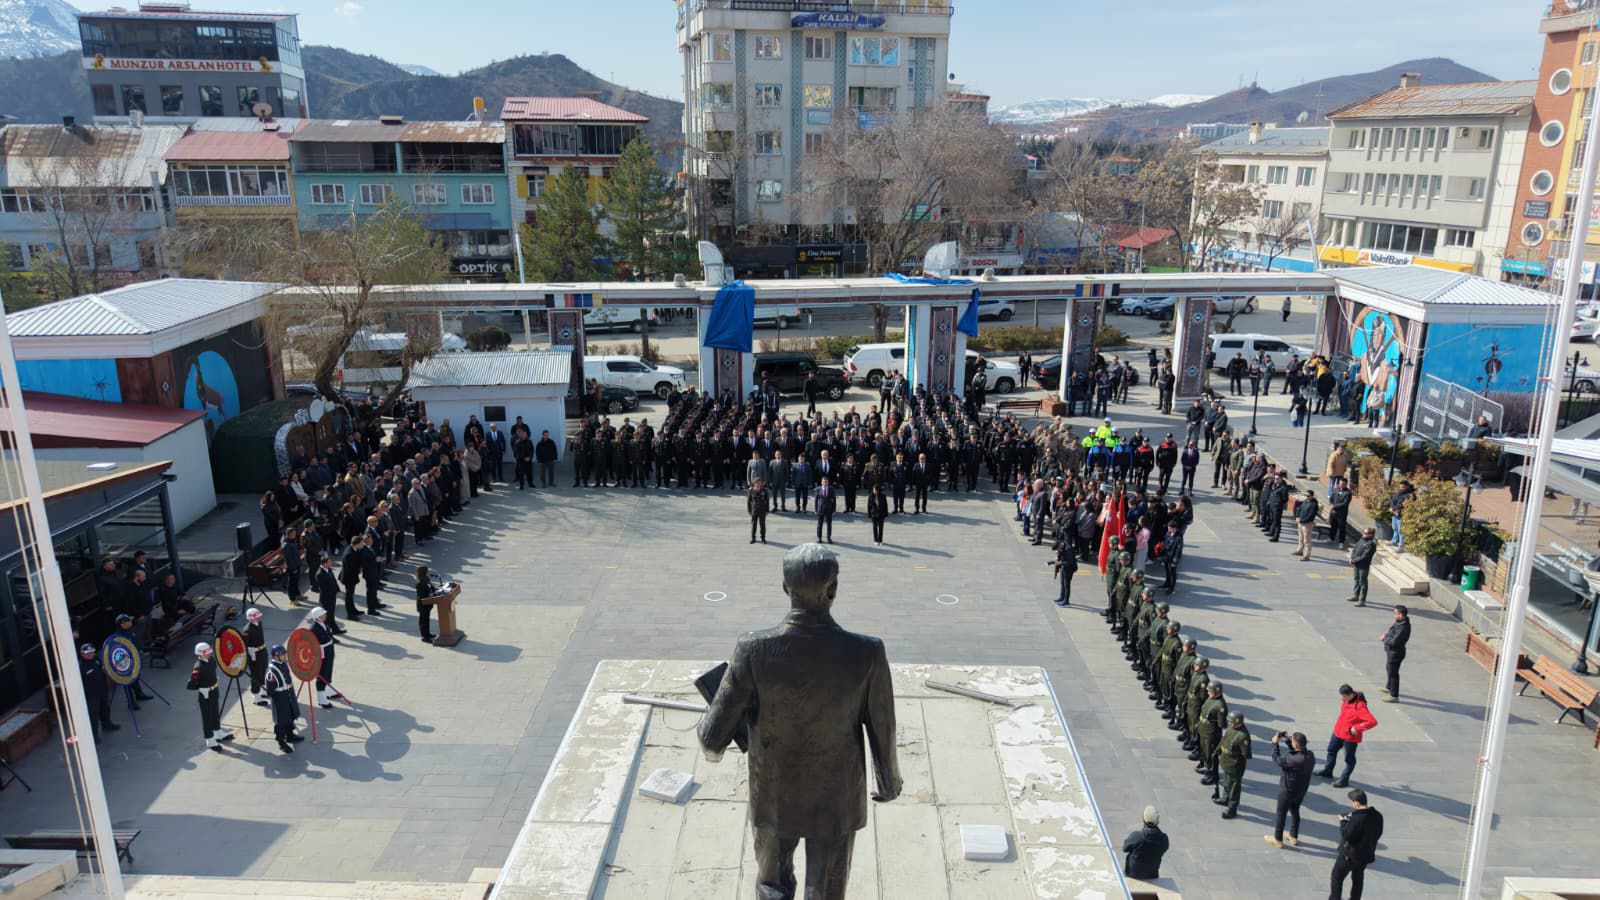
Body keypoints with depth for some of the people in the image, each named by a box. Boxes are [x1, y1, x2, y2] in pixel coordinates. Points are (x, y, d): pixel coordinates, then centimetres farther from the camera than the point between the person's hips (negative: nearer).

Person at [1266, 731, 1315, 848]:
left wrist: (1275, 743, -11)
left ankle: (1278, 840, 29)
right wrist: (1288, 740, -4)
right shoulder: (1310, 755, -15)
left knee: (1281, 814, 13)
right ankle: (1294, 837, 43)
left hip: (1287, 791, -7)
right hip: (1301, 791, 7)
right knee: (1295, 812, 27)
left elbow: (1277, 759, -22)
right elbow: (1298, 752, 5)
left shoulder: (1293, 760, -38)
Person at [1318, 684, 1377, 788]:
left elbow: (1373, 722, -34)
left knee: (1349, 759, 9)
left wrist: (1357, 728, -30)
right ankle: (1327, 771, 43)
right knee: (1331, 750, 24)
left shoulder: (1360, 706, -29)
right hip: (1338, 732, 9)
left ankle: (1344, 780, 21)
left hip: (1350, 737, -9)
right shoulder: (1345, 700, -5)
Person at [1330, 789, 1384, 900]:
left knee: (1337, 877, 10)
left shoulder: (1357, 818, -29)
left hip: (1350, 854, -7)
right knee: (1357, 879, 23)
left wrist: (1343, 822, -8)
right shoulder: (1378, 816, -5)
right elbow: (1378, 833, 9)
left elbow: (1346, 835, -25)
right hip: (1367, 854, 7)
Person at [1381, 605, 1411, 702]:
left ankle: (1394, 696, 15)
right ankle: (1389, 687, 49)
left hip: (1395, 652, -10)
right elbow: (1392, 632, 14)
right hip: (1390, 651, 10)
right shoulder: (1399, 621, -2)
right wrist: (1386, 635, -4)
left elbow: (1394, 641, -31)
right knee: (1389, 669, 28)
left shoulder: (1403, 627, -31)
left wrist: (1385, 638, -13)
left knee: (1393, 673, 2)